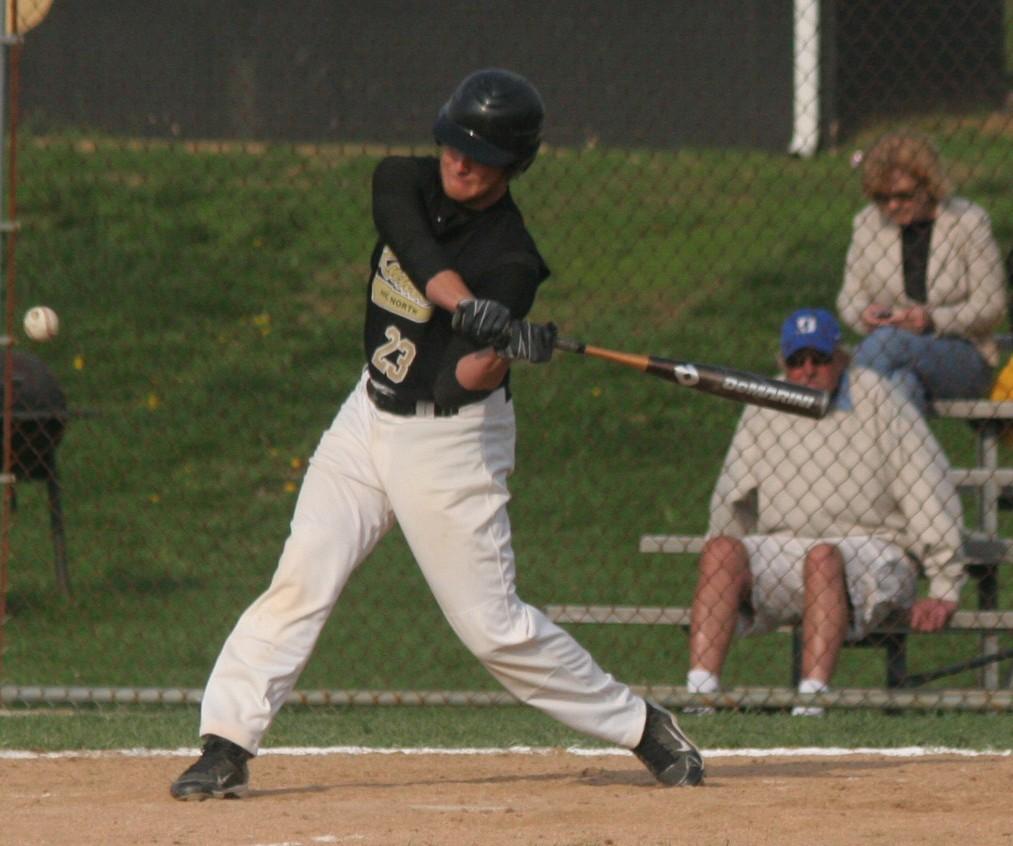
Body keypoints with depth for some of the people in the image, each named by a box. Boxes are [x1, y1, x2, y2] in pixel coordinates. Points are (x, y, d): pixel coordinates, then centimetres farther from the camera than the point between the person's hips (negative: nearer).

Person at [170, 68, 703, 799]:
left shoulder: (512, 259, -17)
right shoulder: (405, 182, -3)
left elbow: (465, 379, -26)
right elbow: (422, 256, -25)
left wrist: (500, 354, -47)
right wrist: (471, 309, -42)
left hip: (452, 443, -5)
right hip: (371, 417, 5)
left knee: (493, 625, -4)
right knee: (300, 581, -6)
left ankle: (642, 727, 10)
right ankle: (227, 746, -5)